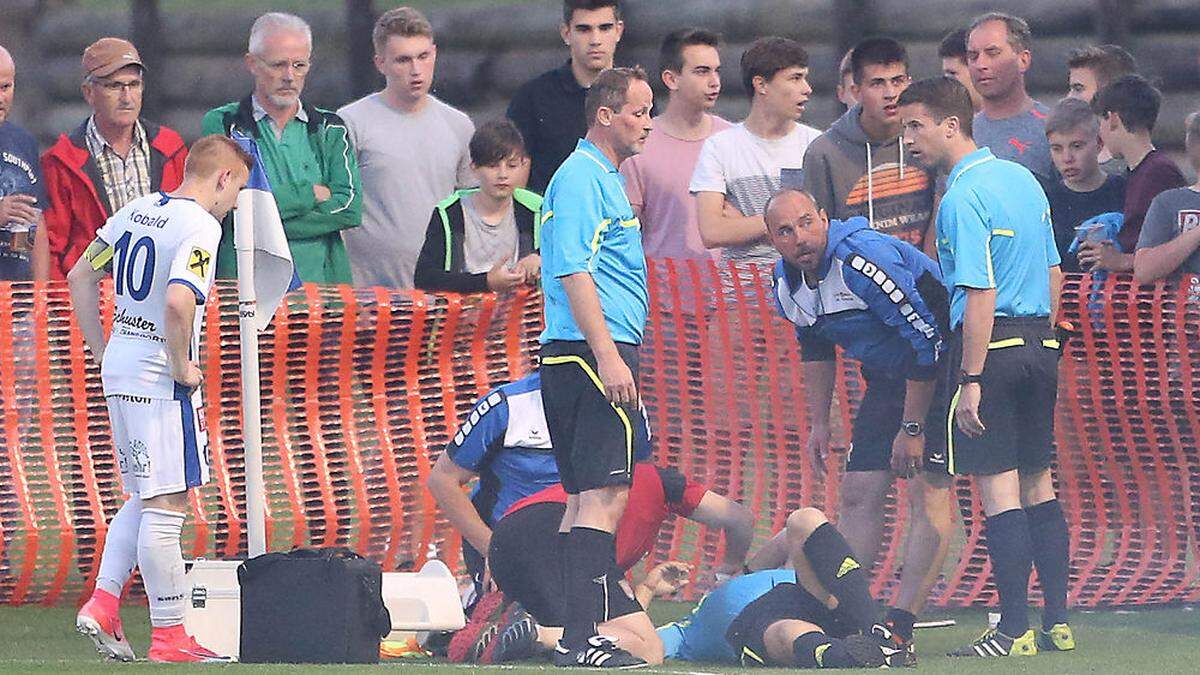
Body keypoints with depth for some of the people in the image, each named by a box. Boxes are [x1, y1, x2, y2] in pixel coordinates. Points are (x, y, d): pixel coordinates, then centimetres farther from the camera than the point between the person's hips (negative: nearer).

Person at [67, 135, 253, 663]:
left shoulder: (137, 211, 12)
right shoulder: (199, 227, -14)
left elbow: (80, 277, 18)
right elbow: (178, 302, -29)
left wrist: (102, 352, 18)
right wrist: (181, 366, -16)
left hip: (118, 370, 9)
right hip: (159, 378, -9)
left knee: (144, 497, 18)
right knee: (166, 505, -5)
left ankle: (102, 604, 9)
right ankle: (169, 636, -2)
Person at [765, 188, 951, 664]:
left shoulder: (861, 258, -29)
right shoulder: (786, 283, -3)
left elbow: (927, 341, -27)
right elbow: (815, 348, 18)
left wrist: (912, 428, -22)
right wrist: (819, 424, 16)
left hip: (940, 372, -9)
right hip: (887, 376, 9)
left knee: (927, 492, -16)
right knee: (858, 493, 5)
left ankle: (899, 629, -20)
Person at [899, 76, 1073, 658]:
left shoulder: (962, 198, -14)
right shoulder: (1023, 179, 12)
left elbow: (982, 293, -19)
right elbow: (1054, 273, 17)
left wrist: (971, 380, -19)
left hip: (990, 347, -8)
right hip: (1039, 343, 8)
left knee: (997, 488, -5)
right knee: (1038, 482, 12)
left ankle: (1014, 630, -6)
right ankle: (1057, 623, 14)